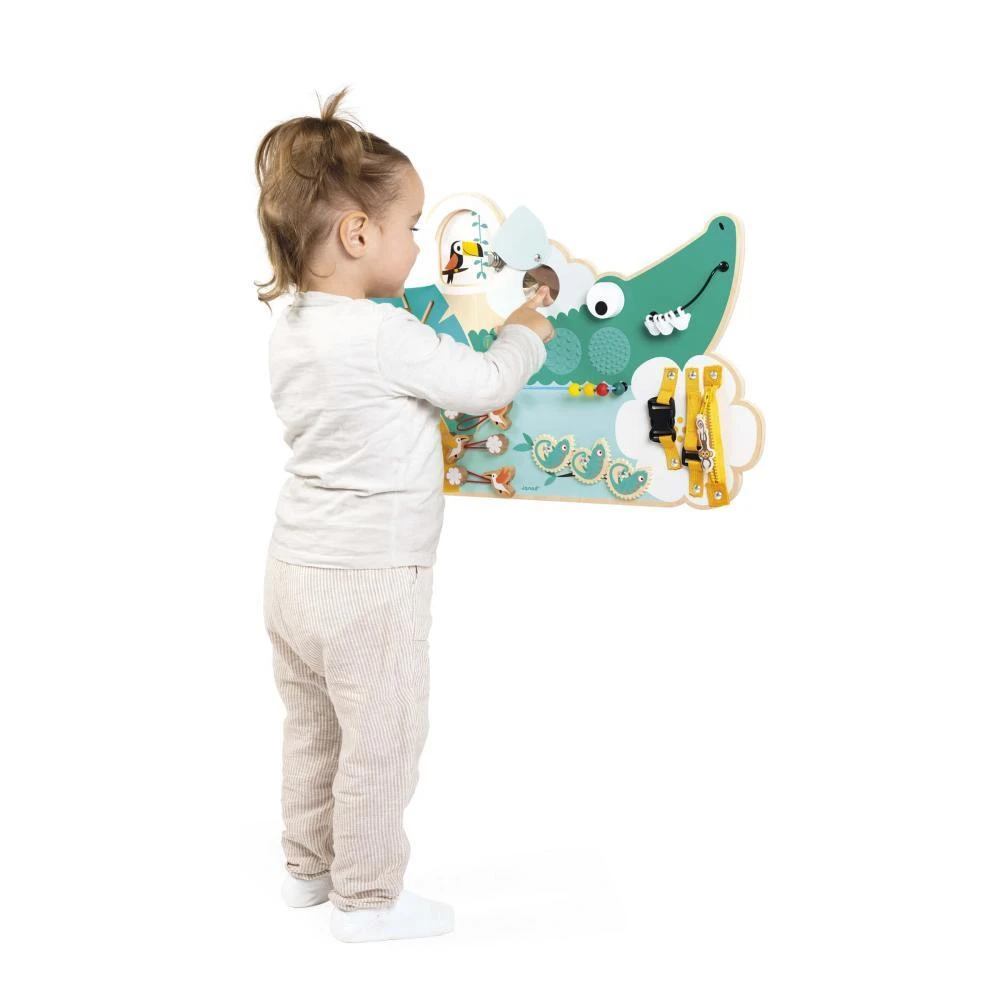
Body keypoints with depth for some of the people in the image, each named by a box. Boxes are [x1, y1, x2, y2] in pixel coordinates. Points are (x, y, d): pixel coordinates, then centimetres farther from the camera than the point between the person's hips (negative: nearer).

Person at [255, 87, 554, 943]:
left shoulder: (289, 333, 4)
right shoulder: (387, 336, -23)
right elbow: (485, 382, -13)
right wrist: (524, 332, 4)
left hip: (295, 569, 9)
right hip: (370, 583, -9)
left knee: (311, 729, 22)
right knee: (380, 743, 6)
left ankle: (309, 865, 38)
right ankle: (367, 897, 18)